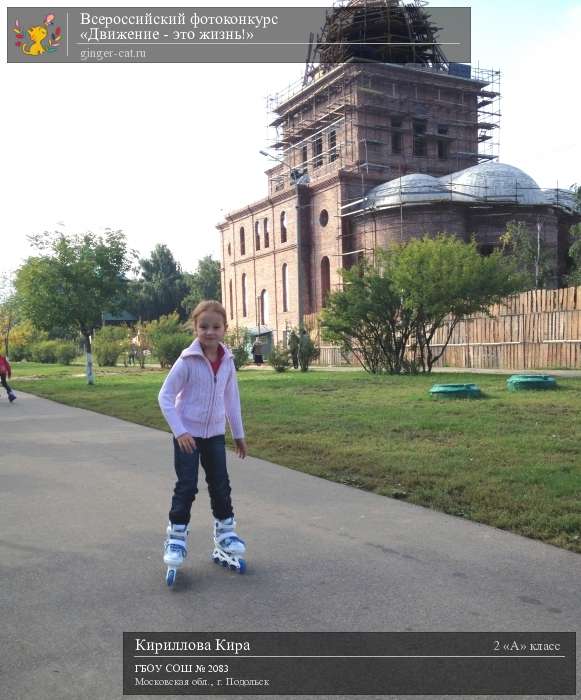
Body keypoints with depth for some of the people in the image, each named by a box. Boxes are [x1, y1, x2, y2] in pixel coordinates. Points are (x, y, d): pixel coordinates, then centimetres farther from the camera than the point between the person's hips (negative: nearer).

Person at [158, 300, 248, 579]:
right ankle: (176, 538, 14)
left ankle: (224, 532, 28)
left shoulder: (227, 361, -2)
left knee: (220, 484, 11)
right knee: (186, 486, -2)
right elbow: (165, 396, -15)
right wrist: (179, 431, -21)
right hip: (188, 434, -4)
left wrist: (238, 433, 12)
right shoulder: (187, 361, -16)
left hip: (215, 433, 4)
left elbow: (232, 398, 8)